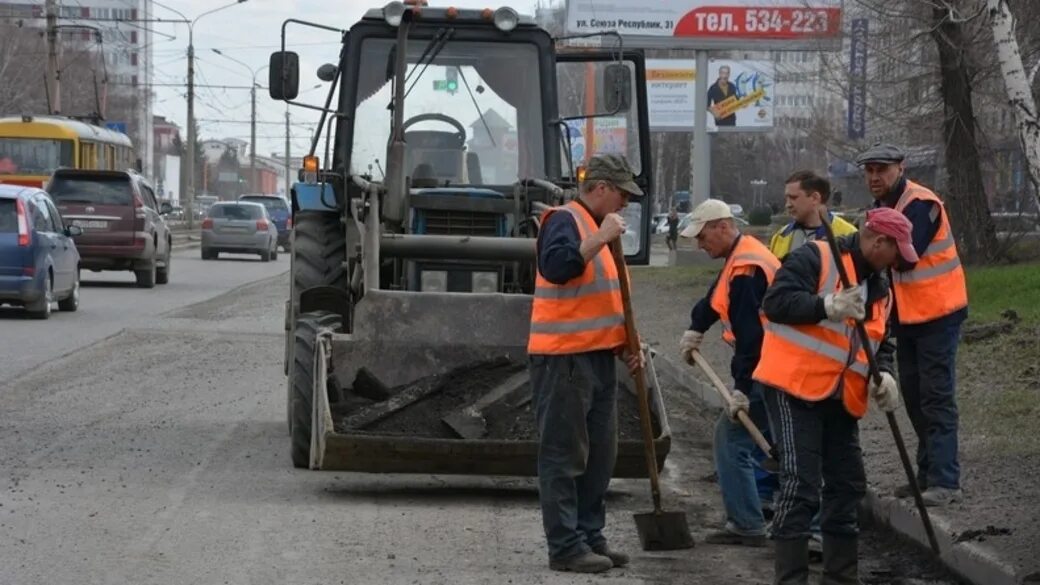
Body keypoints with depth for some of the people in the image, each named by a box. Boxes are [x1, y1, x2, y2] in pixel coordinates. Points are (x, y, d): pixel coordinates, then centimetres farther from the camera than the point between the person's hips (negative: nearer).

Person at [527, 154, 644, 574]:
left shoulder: (598, 228, 19)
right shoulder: (564, 220, -10)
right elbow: (555, 267, -30)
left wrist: (624, 345, 15)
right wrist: (601, 238, -29)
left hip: (598, 357, 10)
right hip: (563, 358, -10)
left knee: (599, 454, 12)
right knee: (564, 455, -6)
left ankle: (590, 537, 19)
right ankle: (565, 546, -5)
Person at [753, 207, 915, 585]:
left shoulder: (880, 287, 15)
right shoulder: (816, 259, -10)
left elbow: (881, 342, 20)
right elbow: (776, 302, -18)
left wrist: (882, 375, -2)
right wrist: (827, 306, -30)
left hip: (842, 399, 9)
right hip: (794, 387, -9)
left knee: (847, 486, 12)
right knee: (801, 486, -14)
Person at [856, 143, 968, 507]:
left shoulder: (921, 205, -18)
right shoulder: (883, 207, 11)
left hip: (937, 315, -9)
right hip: (906, 317, 9)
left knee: (937, 398, -11)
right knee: (914, 397, 13)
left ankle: (944, 482, -13)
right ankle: (928, 475, 21)